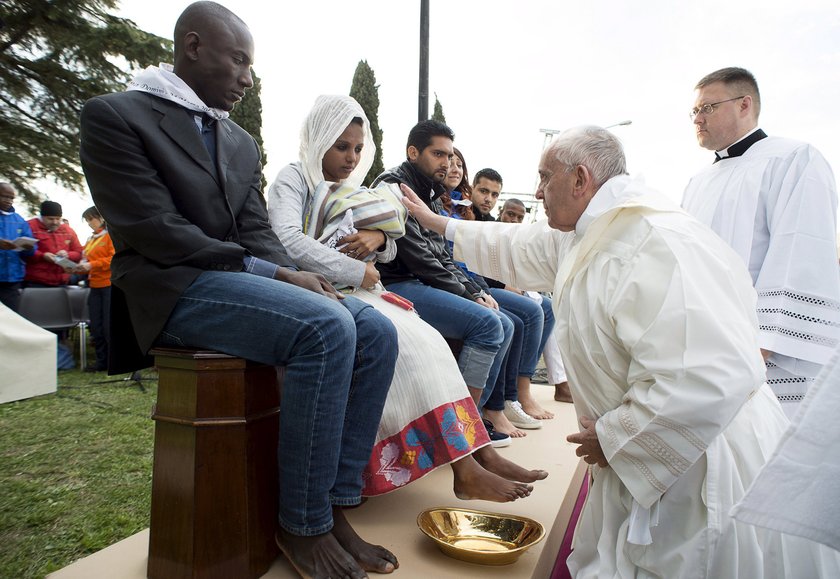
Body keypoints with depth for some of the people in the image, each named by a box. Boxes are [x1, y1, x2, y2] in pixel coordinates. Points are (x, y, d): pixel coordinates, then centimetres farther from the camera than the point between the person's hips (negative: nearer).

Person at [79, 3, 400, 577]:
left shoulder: (242, 143, 19)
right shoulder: (114, 115, -3)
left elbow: (258, 233, 11)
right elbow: (156, 234, -14)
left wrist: (294, 277, -11)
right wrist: (273, 273, -17)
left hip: (243, 281, 7)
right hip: (173, 288, -7)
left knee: (376, 331, -13)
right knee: (327, 328, -30)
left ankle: (335, 505, -8)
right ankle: (302, 524, -14)